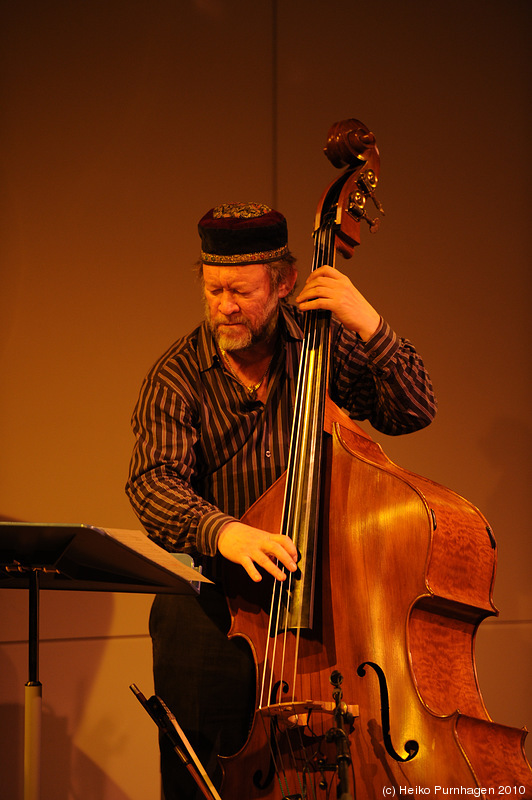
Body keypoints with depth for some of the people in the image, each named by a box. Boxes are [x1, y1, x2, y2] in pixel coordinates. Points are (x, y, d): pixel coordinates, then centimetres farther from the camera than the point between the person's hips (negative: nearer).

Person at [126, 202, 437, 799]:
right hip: (220, 595, -1)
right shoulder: (177, 378, -3)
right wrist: (223, 532, -36)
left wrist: (369, 324, -18)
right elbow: (153, 481, -17)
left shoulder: (323, 342, 3)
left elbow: (414, 411, -4)